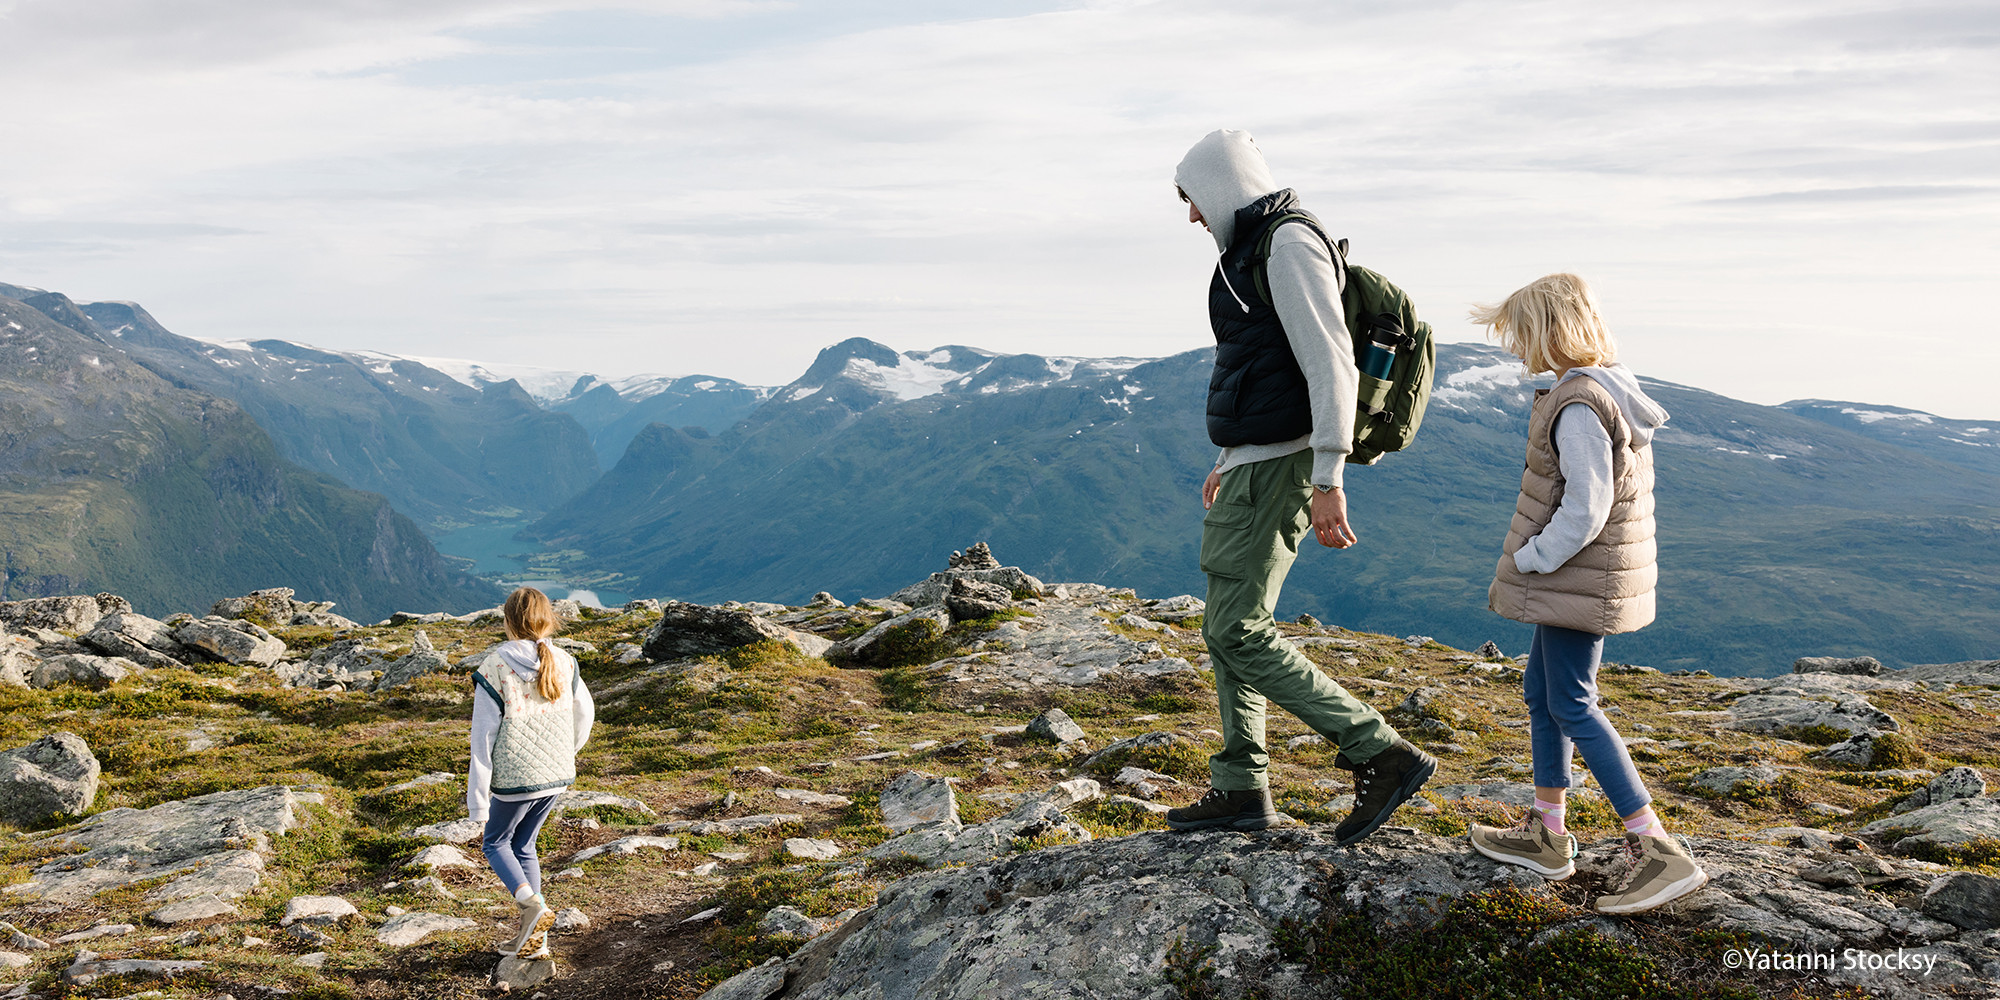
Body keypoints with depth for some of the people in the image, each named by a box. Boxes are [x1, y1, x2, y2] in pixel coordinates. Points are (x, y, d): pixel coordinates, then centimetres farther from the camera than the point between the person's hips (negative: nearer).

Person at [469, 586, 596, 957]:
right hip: (556, 774, 5)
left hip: (514, 778, -5)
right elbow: (585, 713, 11)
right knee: (523, 845, 21)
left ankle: (531, 903, -6)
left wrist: (477, 803, -7)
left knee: (495, 843, 19)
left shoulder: (493, 673, -15)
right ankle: (533, 938, 19)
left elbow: (483, 743, -13)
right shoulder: (564, 663, -2)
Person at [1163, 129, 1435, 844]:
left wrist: (1328, 480, -25)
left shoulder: (1289, 243, -14)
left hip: (1278, 468, -10)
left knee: (1239, 632, -10)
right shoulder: (1253, 250, 18)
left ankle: (1384, 756, -7)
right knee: (1228, 628, 12)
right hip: (1252, 464, 10)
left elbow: (1330, 361, -21)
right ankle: (1241, 790, 20)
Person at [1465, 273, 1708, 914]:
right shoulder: (1612, 390, 11)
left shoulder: (1579, 407, -21)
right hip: (1587, 576, 10)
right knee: (1540, 692, 17)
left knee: (1573, 708, -5)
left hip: (1578, 577, -10)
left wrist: (1526, 562, -14)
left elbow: (1584, 511, -25)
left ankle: (1660, 852, -5)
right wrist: (1531, 562, 14)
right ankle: (1546, 834, 26)